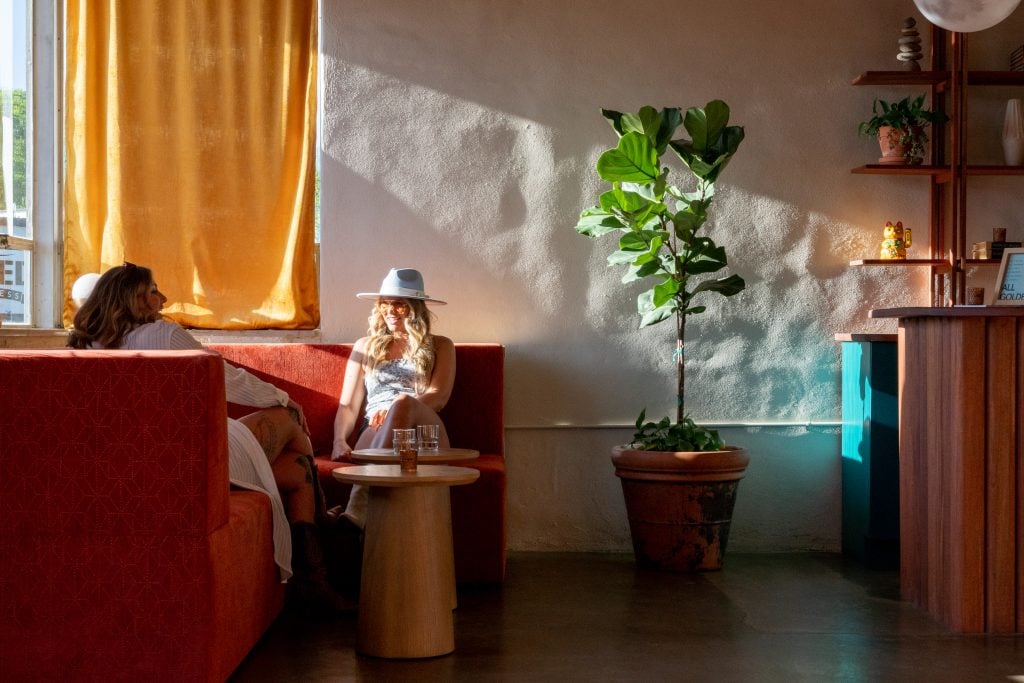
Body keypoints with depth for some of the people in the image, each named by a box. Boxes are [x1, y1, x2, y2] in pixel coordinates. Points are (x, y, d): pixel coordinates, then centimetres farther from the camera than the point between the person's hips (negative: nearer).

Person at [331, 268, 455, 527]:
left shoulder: (439, 347, 22)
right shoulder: (365, 347, 27)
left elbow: (439, 397, 5)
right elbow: (348, 405, 19)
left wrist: (398, 409, -16)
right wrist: (340, 440, -4)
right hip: (375, 431, 1)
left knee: (404, 403, -39)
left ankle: (356, 510, -58)